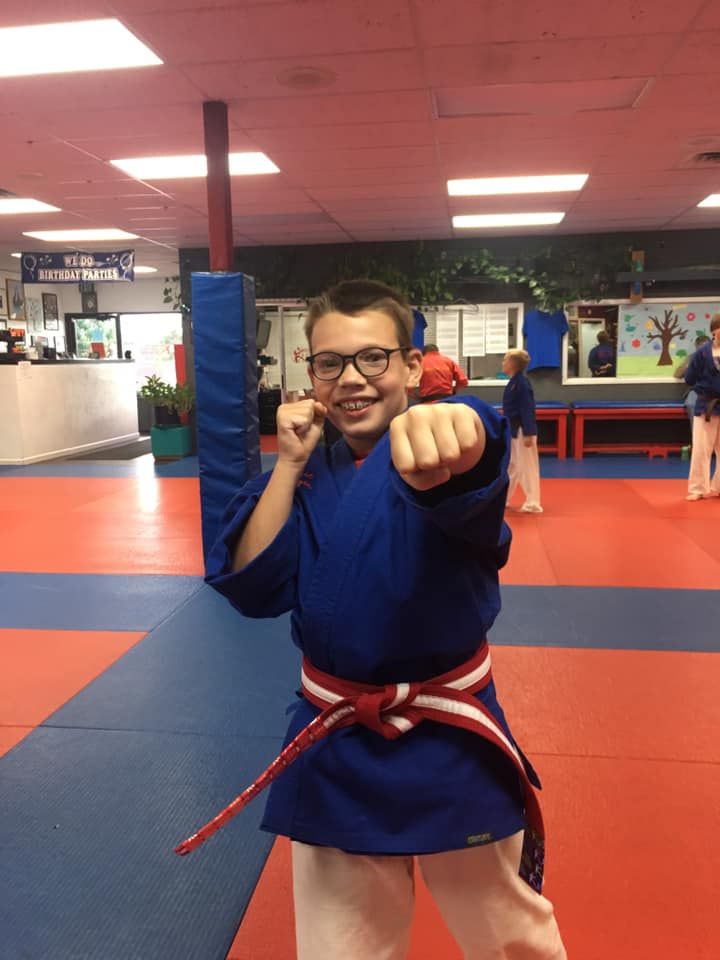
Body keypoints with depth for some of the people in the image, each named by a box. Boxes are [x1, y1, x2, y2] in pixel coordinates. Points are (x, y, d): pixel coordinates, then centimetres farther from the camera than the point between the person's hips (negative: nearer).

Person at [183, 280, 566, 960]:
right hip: (335, 750, 4)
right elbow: (252, 588, -9)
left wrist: (446, 422, -65)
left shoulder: (430, 455, -15)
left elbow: (467, 480, -41)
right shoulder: (309, 472, -1)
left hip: (449, 747, -3)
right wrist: (290, 463, -15)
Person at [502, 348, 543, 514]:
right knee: (511, 465, 17)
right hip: (513, 430, 10)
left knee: (527, 467, -2)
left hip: (522, 431, -10)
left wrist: (528, 434, -23)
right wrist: (506, 429, 21)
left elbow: (527, 410, -21)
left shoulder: (522, 383, -18)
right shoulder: (514, 382, 11)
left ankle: (532, 503, 6)